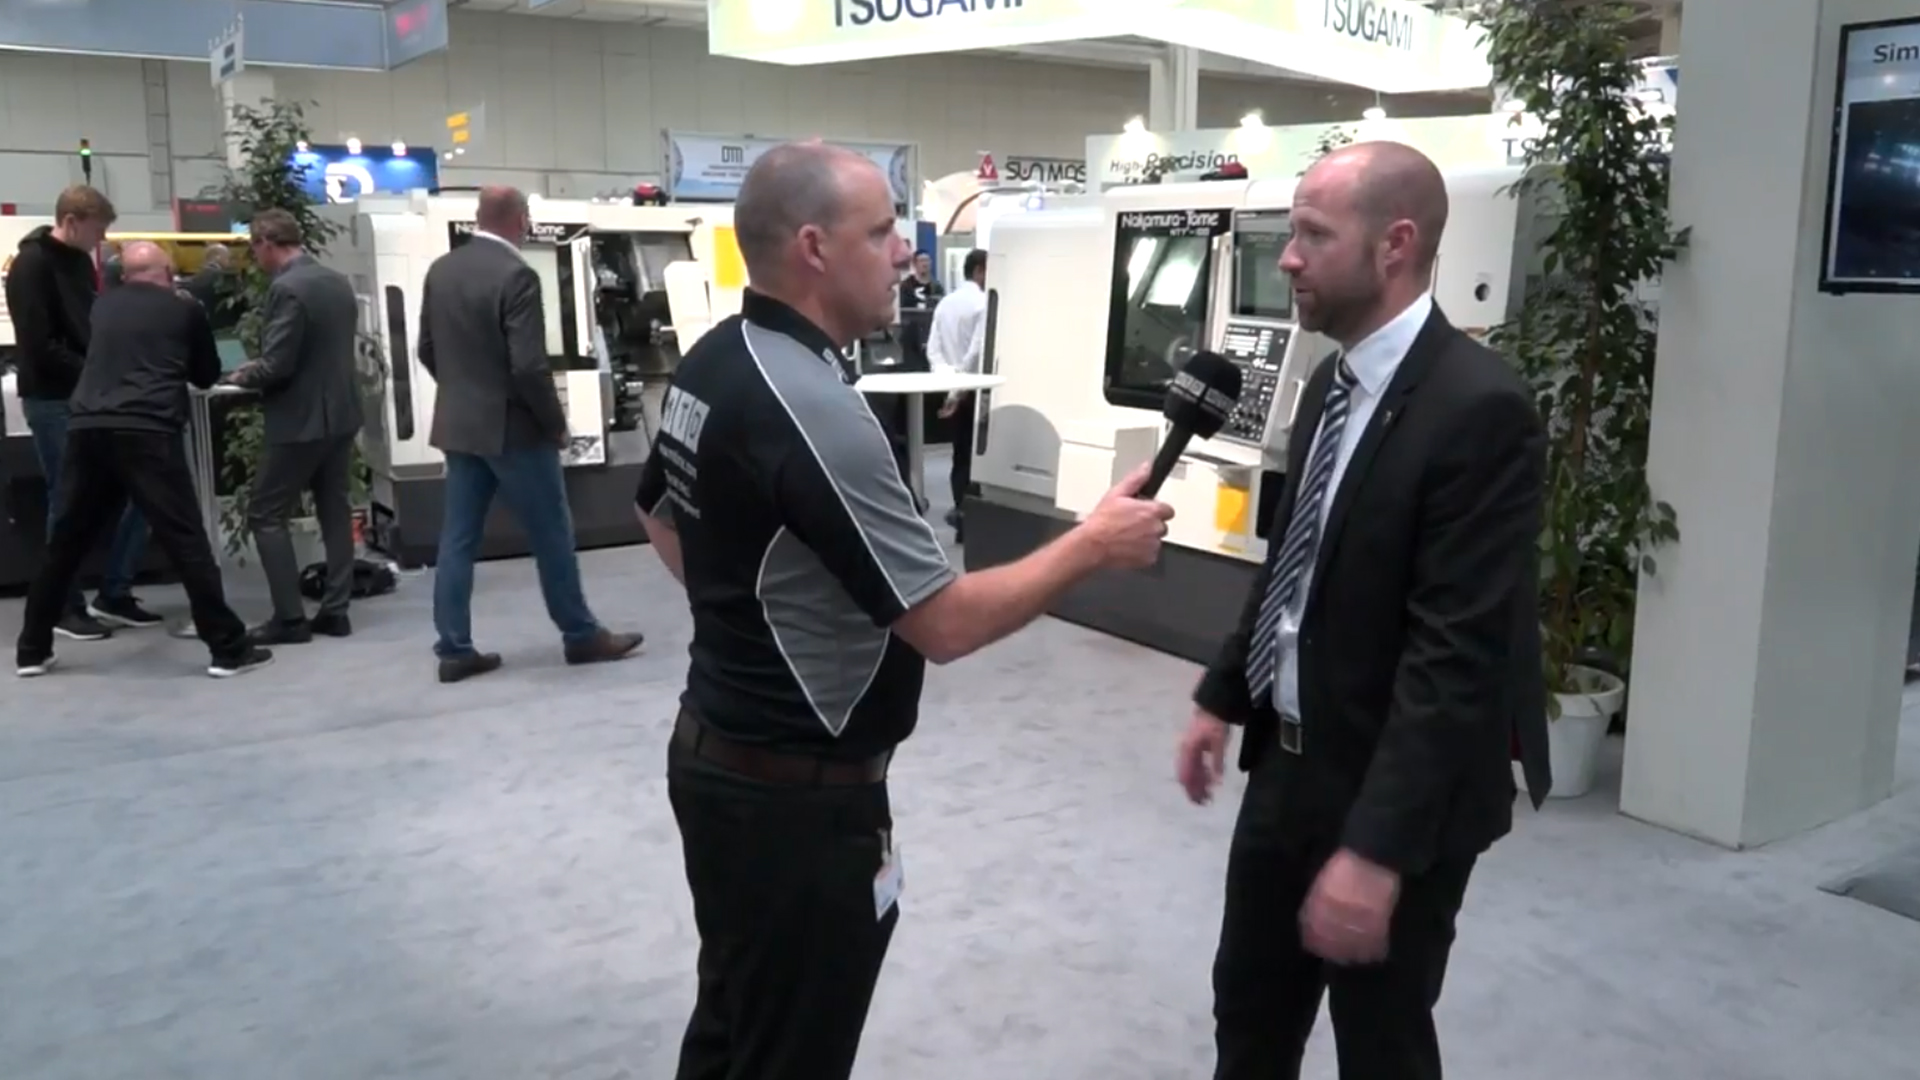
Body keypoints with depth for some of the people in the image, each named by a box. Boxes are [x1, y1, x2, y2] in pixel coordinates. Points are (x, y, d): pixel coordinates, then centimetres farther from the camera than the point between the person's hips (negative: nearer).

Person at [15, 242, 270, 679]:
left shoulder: (103, 307, 19)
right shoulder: (185, 311, 9)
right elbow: (207, 376, 20)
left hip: (87, 429, 5)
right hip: (146, 433, -5)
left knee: (65, 543, 15)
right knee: (187, 541, -3)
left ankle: (32, 649, 23)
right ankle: (228, 649, -2)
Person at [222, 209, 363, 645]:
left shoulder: (286, 289, -18)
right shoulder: (339, 282, 8)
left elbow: (277, 366, -21)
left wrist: (242, 377, 0)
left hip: (299, 420, -8)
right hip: (340, 413, 8)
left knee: (266, 516, 2)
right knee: (335, 511, 11)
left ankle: (289, 617, 2)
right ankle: (334, 611, 15)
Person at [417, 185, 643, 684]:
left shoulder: (440, 270, 6)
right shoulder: (516, 275, -18)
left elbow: (427, 349, 13)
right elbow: (529, 367, -21)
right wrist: (556, 424, -9)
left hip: (458, 424, 7)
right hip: (512, 428, -7)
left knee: (458, 539, 9)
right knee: (552, 534, 5)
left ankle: (454, 649, 12)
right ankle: (581, 636, 15)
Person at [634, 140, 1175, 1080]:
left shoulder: (710, 364, 3)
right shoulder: (811, 407, -26)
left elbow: (661, 517, 20)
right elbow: (945, 622, -23)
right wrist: (1093, 544, -12)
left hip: (717, 752, 9)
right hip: (799, 792, -9)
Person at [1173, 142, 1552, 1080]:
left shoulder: (1479, 408, -22)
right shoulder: (1332, 382, 6)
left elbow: (1455, 655, -26)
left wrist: (1375, 848, -28)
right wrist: (1223, 696, 15)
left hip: (1394, 798, -8)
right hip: (1288, 765, 8)